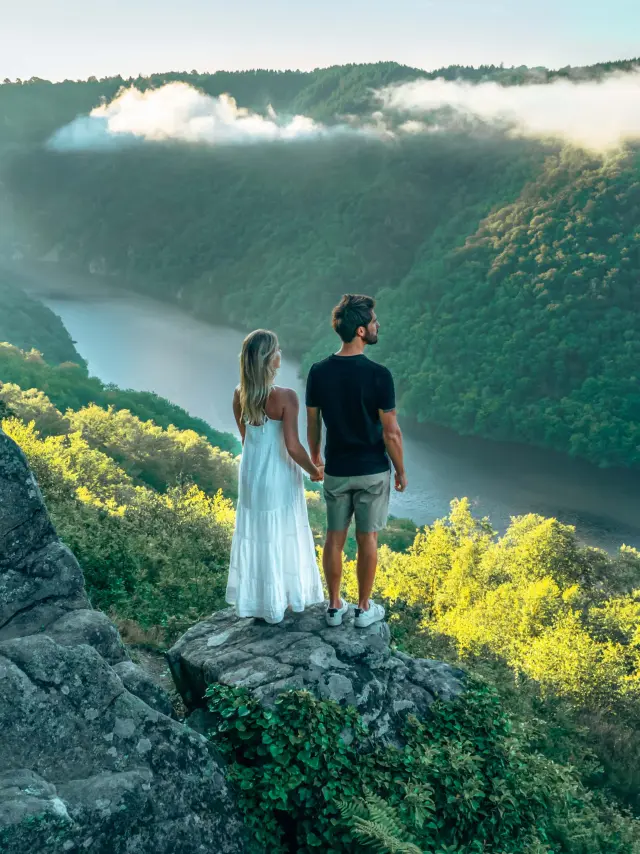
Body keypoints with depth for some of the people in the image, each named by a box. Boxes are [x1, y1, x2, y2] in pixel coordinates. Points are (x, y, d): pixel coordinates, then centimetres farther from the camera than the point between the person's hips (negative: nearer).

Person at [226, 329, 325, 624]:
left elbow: (245, 437, 7)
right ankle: (290, 597, 30)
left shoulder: (239, 395, -6)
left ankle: (255, 600, 29)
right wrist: (314, 471, -7)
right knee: (283, 536, 13)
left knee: (254, 535, 17)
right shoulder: (286, 397, -24)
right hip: (279, 476, -5)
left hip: (251, 472, 5)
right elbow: (293, 447, -23)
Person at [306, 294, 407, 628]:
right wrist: (401, 471, -1)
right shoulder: (378, 375, -19)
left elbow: (312, 423, 3)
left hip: (336, 471, 3)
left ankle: (334, 606, 25)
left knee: (334, 538, 14)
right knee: (367, 539, 10)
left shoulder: (318, 372, -7)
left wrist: (314, 456, 20)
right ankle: (364, 609, 22)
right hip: (372, 471, -3)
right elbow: (391, 432, -15)